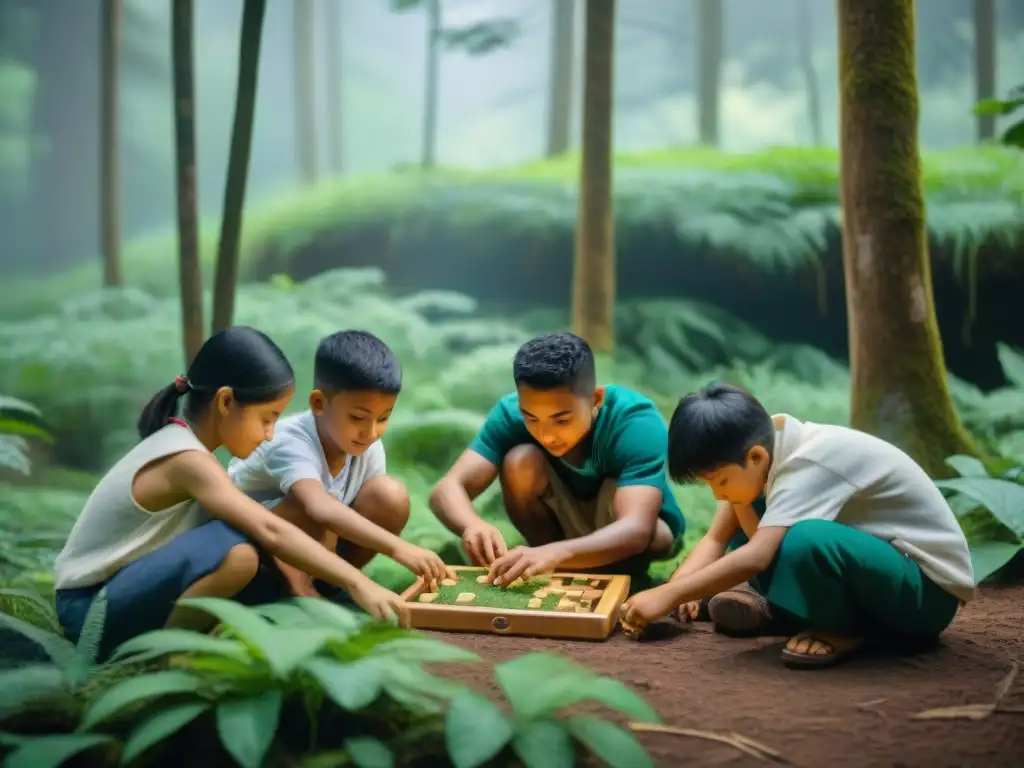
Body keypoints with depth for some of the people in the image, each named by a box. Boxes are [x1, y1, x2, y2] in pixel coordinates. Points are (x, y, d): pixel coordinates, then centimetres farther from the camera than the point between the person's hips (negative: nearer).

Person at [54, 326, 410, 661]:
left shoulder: (183, 445, 5)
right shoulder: (187, 460, -24)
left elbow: (261, 531, 6)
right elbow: (269, 532, -35)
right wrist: (356, 583, -36)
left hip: (128, 591, 9)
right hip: (90, 608, -9)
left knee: (271, 587, -3)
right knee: (234, 551, -32)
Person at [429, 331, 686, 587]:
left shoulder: (637, 421, -34)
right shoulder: (511, 413, -25)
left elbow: (636, 531, -47)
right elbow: (447, 488, -31)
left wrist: (556, 553, -65)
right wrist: (473, 525, -55)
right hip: (567, 529, 3)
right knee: (520, 461, -26)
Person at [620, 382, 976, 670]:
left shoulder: (811, 463, -28)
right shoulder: (765, 446, -4)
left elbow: (755, 557, -37)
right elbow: (716, 538, -2)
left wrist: (668, 595, -34)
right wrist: (676, 587, -20)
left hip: (928, 590, -8)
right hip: (868, 566, 8)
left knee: (804, 540, -36)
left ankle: (843, 628, -10)